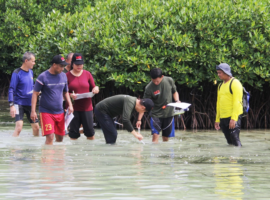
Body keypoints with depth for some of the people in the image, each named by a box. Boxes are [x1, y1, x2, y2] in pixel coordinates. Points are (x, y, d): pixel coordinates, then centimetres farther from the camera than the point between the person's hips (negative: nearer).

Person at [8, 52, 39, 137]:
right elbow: (11, 90, -15)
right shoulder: (17, 73, -13)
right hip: (19, 103, -7)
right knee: (19, 127, -22)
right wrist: (11, 105, -23)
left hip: (30, 104, 7)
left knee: (36, 127, 12)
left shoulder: (30, 72, 7)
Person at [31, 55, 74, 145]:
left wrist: (70, 105, 4)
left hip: (60, 112, 6)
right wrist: (33, 111, -14)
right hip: (46, 112, -6)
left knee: (60, 138, 9)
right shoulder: (43, 77, -8)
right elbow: (35, 94, -7)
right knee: (50, 137, -16)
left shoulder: (63, 76, 9)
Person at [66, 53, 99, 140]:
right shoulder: (67, 76, 1)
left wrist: (96, 89, -9)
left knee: (90, 132, 3)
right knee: (73, 133, 0)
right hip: (73, 108, -2)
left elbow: (93, 88, 14)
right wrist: (70, 95, -18)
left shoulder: (87, 74, 7)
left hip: (86, 107, 2)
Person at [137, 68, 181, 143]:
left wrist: (177, 100, -9)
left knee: (166, 138, 6)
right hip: (156, 114, -3)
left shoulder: (169, 81, -8)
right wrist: (139, 119, -21)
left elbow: (174, 92, 11)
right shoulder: (149, 88, -17)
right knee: (155, 135, -18)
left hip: (169, 114, 3)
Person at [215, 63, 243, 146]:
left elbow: (237, 102, -15)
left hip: (233, 117, -8)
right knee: (230, 142, 7)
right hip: (223, 117, 8)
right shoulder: (221, 86, 19)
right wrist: (217, 119, 19)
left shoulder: (235, 83, -8)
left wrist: (233, 118, -22)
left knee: (235, 140, -15)